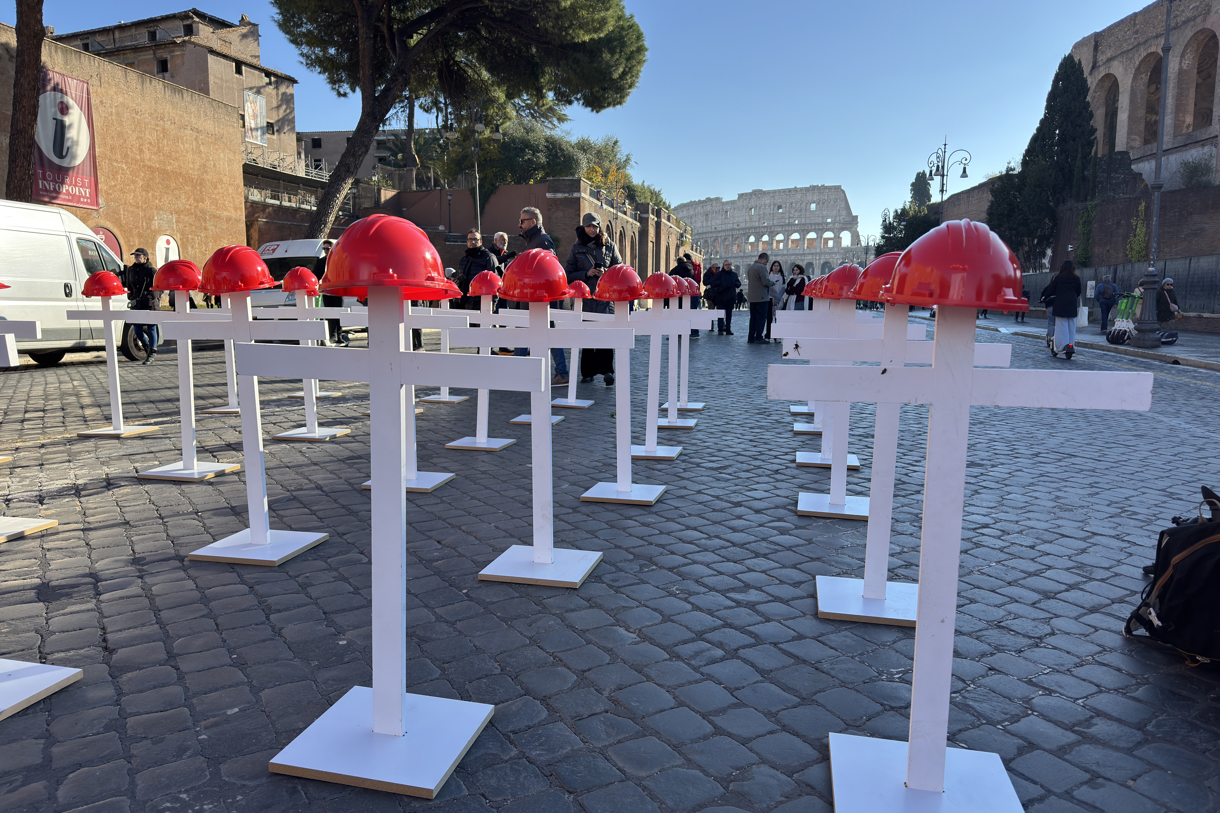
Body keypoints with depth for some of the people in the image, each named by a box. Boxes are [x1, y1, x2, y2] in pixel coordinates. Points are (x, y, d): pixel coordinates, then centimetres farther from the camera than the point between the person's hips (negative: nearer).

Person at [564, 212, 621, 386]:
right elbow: (569, 275, 7)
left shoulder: (609, 246, 11)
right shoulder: (576, 248, 10)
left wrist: (606, 273, -7)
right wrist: (586, 274, -8)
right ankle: (588, 372, 9)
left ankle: (606, 369, -13)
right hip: (585, 296, 1)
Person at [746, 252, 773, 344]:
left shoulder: (751, 267, 15)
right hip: (761, 297, -8)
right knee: (761, 318, -3)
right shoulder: (762, 267, -13)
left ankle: (751, 338, 12)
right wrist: (771, 282, 2)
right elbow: (766, 282, -19)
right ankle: (758, 338, -4)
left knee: (753, 317, 11)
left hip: (752, 297, 8)